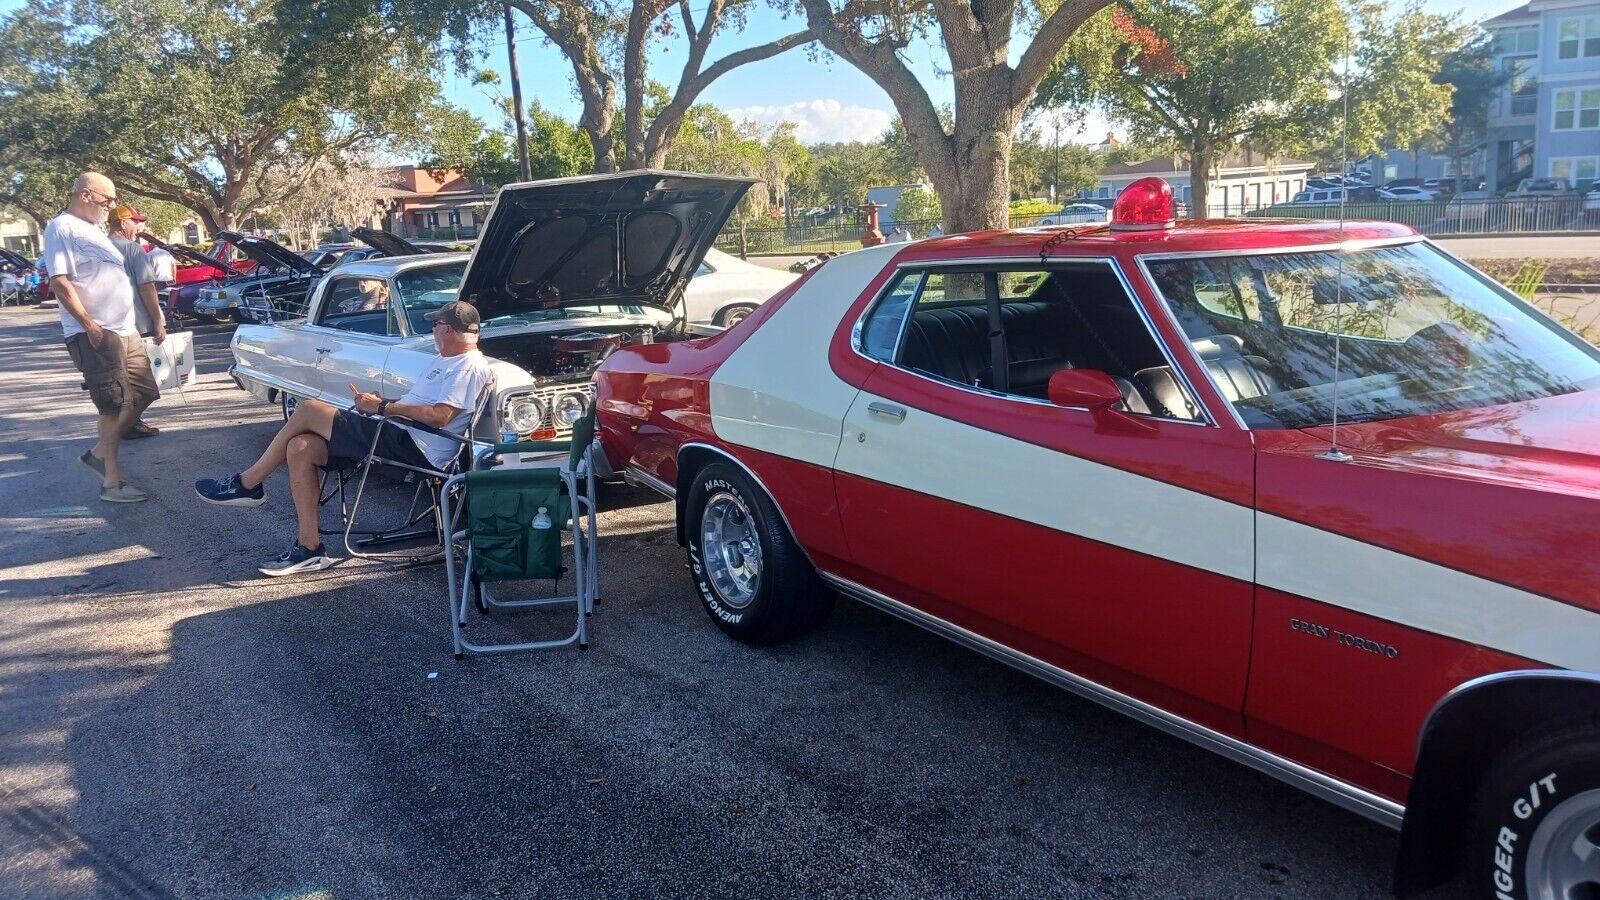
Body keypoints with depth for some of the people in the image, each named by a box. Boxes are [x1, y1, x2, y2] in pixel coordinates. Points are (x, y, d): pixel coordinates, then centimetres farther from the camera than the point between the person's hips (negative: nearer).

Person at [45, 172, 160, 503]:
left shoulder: (93, 229, 21)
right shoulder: (62, 228, -9)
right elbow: (59, 283, -17)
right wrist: (89, 325, -21)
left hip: (126, 330, 9)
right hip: (95, 334, -9)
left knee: (143, 394, 12)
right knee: (114, 405, -7)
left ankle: (100, 453, 24)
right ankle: (112, 482, 1)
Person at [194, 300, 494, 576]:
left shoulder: (470, 366, -11)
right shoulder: (446, 360, 23)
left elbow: (440, 416, -23)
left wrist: (383, 407, -15)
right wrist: (377, 402, 10)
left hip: (415, 448, -11)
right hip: (401, 437, 11)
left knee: (308, 410, -12)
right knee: (300, 449, -3)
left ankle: (247, 485, 4)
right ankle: (308, 548, 0)